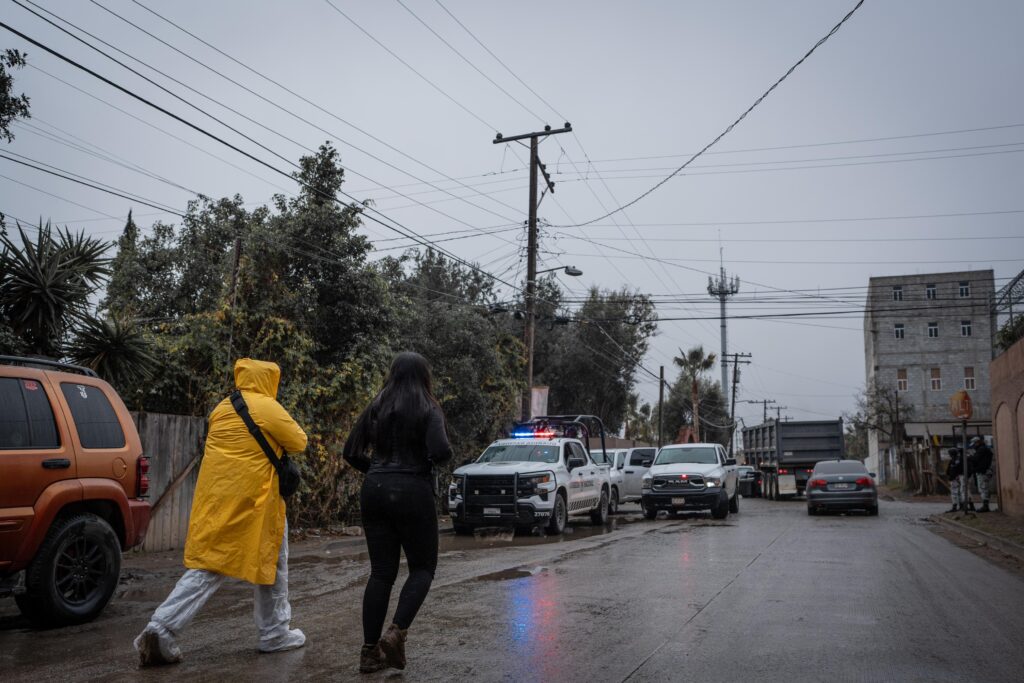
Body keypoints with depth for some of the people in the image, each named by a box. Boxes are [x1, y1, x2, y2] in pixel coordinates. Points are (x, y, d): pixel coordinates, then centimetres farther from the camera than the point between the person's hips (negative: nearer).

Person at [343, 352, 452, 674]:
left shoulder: (375, 408, 9)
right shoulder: (428, 410, -5)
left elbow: (351, 453, 8)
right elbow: (441, 451, -19)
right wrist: (426, 461, 3)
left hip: (375, 491, 5)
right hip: (412, 491, -5)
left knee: (381, 571, 10)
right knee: (423, 567, 11)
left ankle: (370, 650, 10)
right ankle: (396, 632, -7)